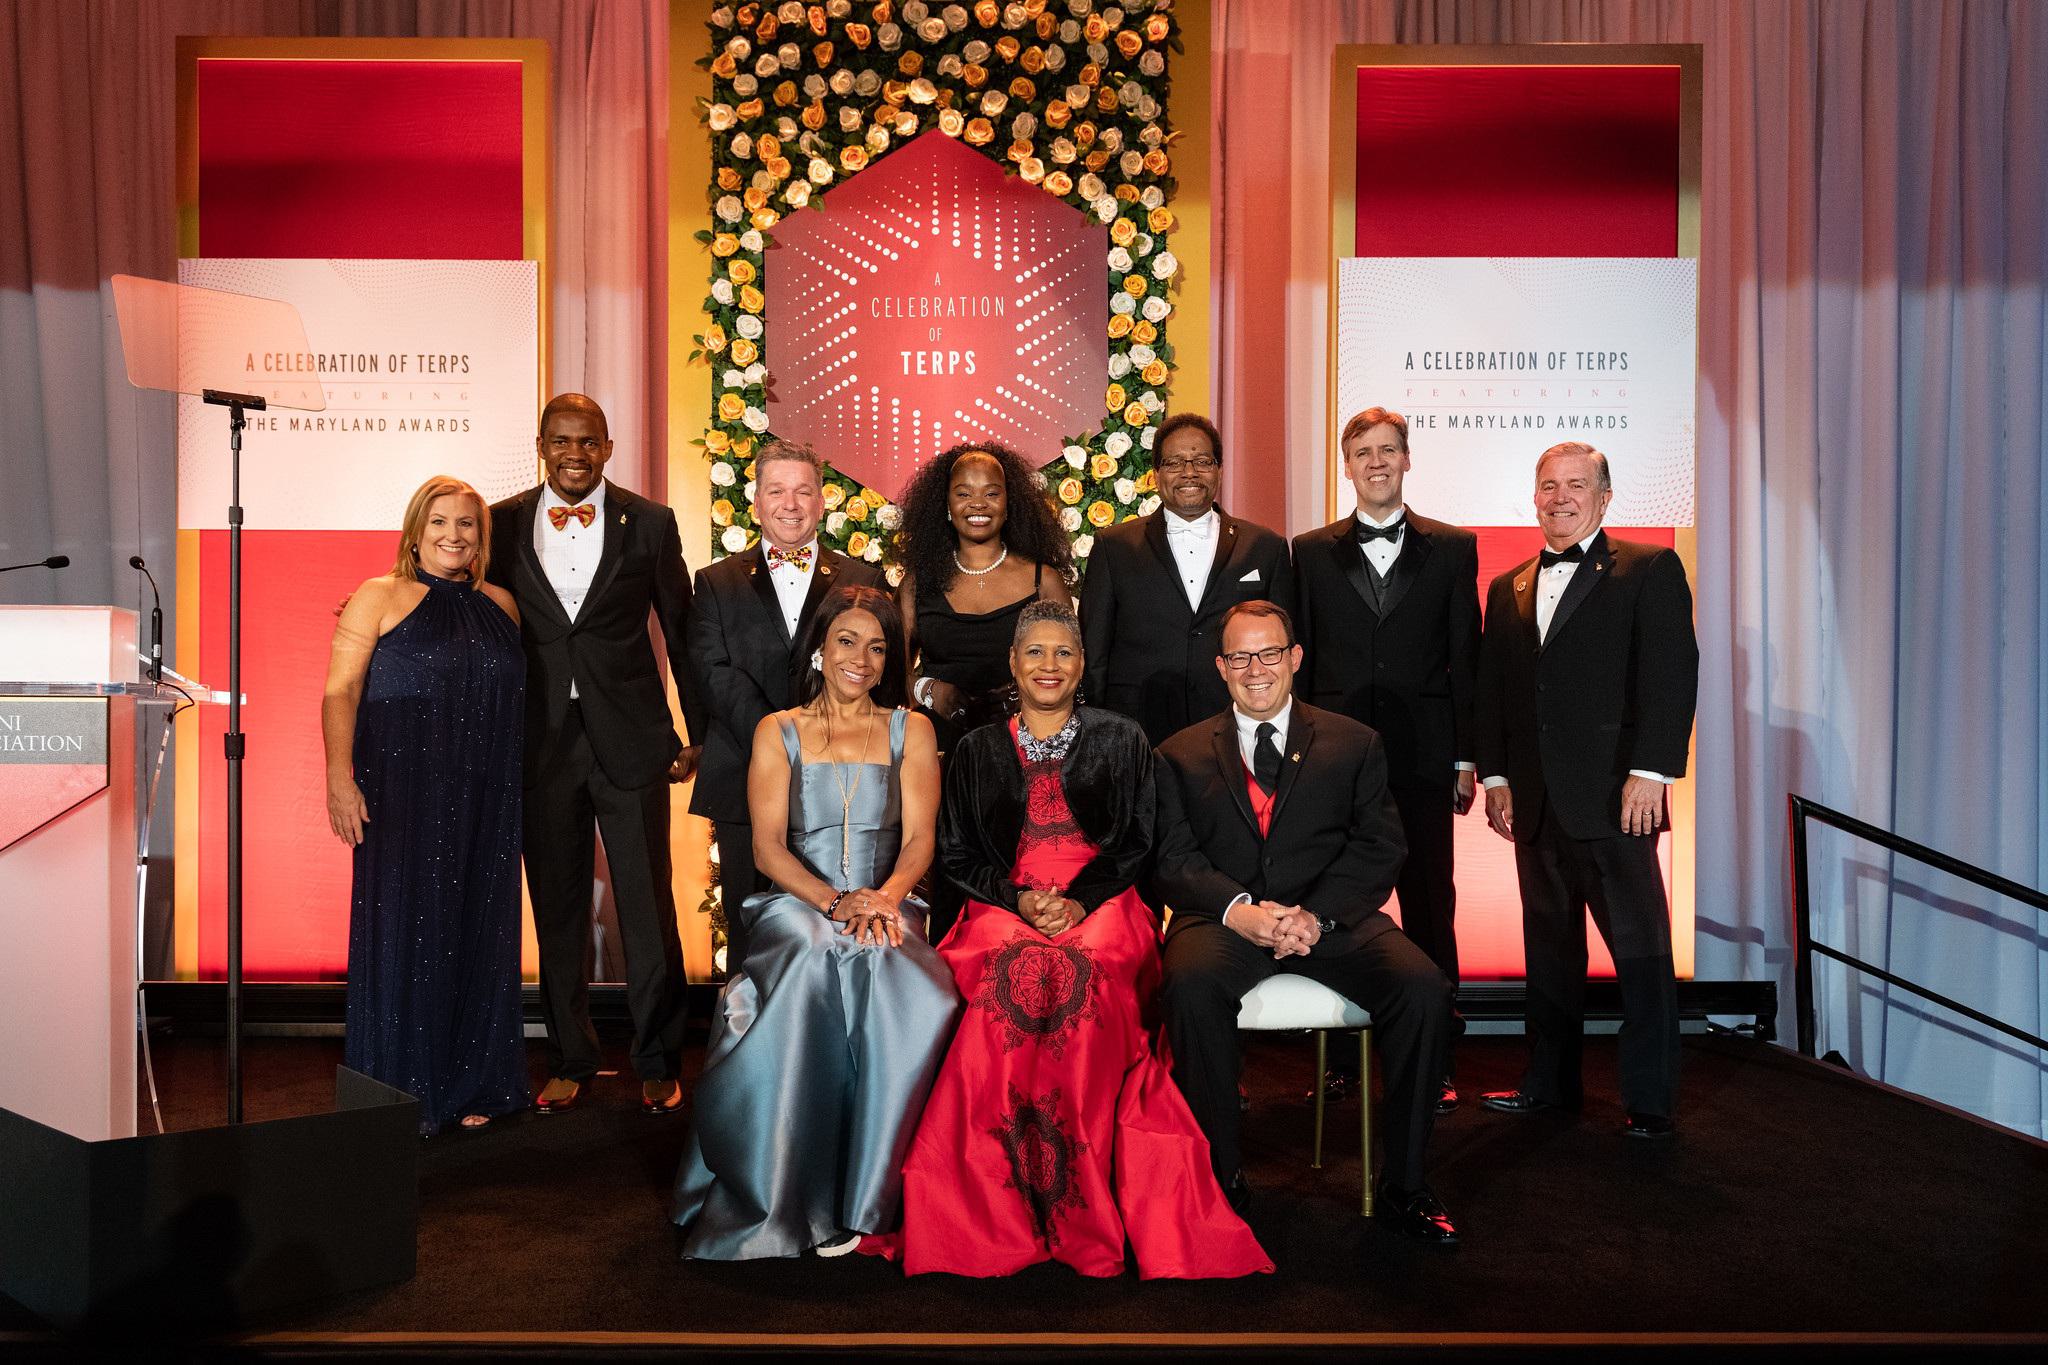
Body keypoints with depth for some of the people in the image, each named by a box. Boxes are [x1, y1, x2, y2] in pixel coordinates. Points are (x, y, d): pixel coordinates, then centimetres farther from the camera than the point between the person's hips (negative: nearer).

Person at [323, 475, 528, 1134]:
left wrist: (513, 792, 8)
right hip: (402, 795, -4)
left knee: (477, 932, 8)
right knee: (402, 931, 0)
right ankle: (401, 1092, 11)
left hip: (484, 802, 4)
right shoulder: (379, 597, 0)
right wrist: (340, 776, -19)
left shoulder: (500, 604, 12)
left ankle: (471, 1087, 20)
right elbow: (340, 692, -7)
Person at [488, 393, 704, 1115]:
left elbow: (681, 631, 4)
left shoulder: (650, 523, 1)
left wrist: (699, 733, 3)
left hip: (631, 742, -1)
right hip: (541, 746, 2)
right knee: (557, 908, 11)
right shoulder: (504, 524, 4)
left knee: (649, 908, 3)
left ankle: (657, 1063, 18)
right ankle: (569, 1060, 25)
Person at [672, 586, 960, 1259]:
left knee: (891, 972, -35)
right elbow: (768, 847, 1)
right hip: (797, 905, -1)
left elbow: (920, 837, 3)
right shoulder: (777, 732, 12)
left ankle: (873, 1190, -24)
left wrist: (885, 897, -19)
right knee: (812, 963, -36)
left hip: (885, 907, 1)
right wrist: (834, 901, -17)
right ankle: (795, 1196, -28)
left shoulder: (911, 730, 14)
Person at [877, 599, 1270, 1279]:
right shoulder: (978, 750, 17)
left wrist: (1079, 903, -10)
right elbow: (957, 854, 13)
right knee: (1009, 977, -34)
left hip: (1099, 905, -1)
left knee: (1084, 976, -35)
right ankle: (997, 1210, -24)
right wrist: (1018, 900, -6)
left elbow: (1137, 842, 7)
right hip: (1002, 908, 1)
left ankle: (1085, 1212, -27)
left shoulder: (1120, 740, 14)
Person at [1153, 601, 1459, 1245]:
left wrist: (1317, 915, -14)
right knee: (1192, 983, -34)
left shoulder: (1354, 744, 14)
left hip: (1332, 918, 1)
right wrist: (1237, 909, -17)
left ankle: (1404, 1187, -10)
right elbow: (1174, 858, 3)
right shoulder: (1181, 756, 14)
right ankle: (1221, 1177, -17)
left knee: (1424, 990, -25)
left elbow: (1380, 846, 4)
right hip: (1225, 918, -1)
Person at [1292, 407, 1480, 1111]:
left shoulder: (1452, 548, 8)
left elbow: (1465, 657, 6)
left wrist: (1466, 756, 1)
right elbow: (1300, 658, 8)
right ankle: (1339, 1056, 15)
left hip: (1421, 756, 0)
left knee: (1429, 910, 3)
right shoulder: (1312, 551, 10)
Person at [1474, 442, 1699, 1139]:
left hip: (1613, 796, -5)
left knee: (1641, 947, 0)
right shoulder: (1507, 590, 17)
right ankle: (1549, 1081, 24)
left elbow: (1671, 675, -8)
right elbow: (1491, 689, 16)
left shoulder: (1650, 570, 1)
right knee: (1548, 944, 13)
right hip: (1536, 804, 5)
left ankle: (1650, 1100, 9)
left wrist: (1650, 772, -15)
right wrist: (1494, 775, 8)